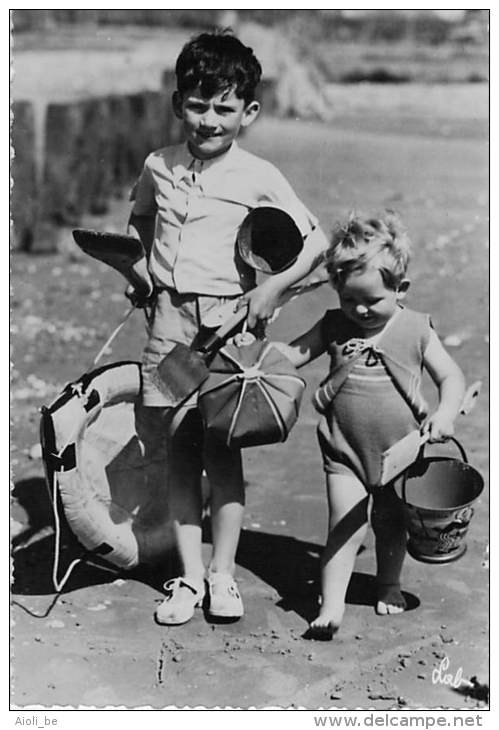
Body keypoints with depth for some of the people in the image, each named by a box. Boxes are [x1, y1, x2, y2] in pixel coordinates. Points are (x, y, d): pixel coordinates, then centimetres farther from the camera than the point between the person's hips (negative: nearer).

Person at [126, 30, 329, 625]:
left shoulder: (258, 177, -4)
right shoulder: (158, 167, 7)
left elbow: (316, 241, 1)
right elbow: (138, 219, 27)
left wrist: (275, 286, -12)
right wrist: (138, 262, 10)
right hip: (169, 319, 3)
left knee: (223, 454, 1)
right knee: (179, 455, 5)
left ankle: (222, 575, 14)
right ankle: (189, 576, 14)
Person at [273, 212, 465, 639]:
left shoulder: (416, 331, -6)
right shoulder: (335, 327, -1)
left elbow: (451, 376, -6)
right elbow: (294, 354, 3)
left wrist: (445, 413, -23)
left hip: (399, 451, 0)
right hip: (344, 451, 0)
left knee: (391, 524, 17)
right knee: (345, 525, -7)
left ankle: (389, 585, 41)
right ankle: (331, 606, -4)